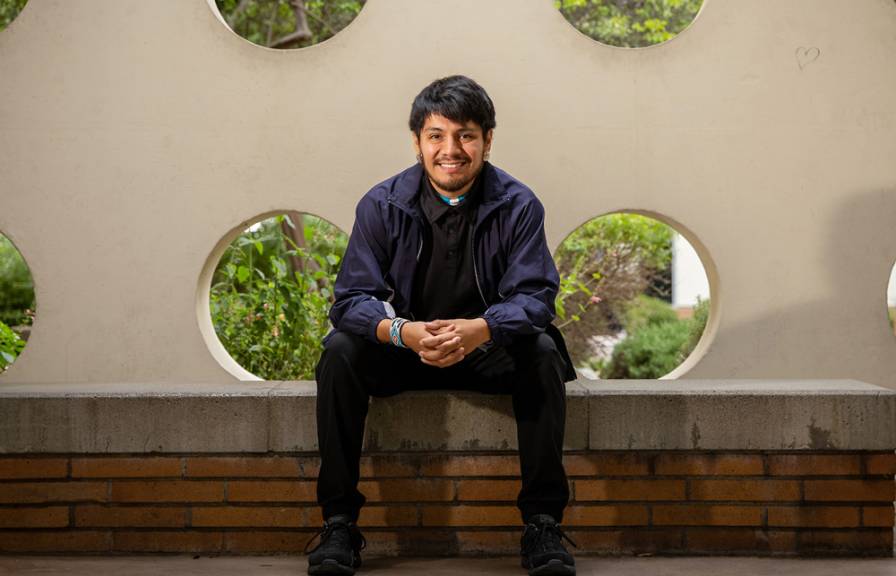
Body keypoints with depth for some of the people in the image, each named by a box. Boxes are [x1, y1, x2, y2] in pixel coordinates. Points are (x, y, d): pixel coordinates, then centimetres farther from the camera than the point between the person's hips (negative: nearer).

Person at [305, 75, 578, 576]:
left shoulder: (518, 205, -9)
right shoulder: (382, 205, -8)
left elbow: (533, 295, -17)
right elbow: (352, 298, -14)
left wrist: (479, 329, -40)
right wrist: (403, 332, -37)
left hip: (489, 351, 0)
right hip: (403, 350, 1)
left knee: (542, 353, -30)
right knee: (339, 352, -26)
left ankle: (543, 522, -21)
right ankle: (339, 522, -19)